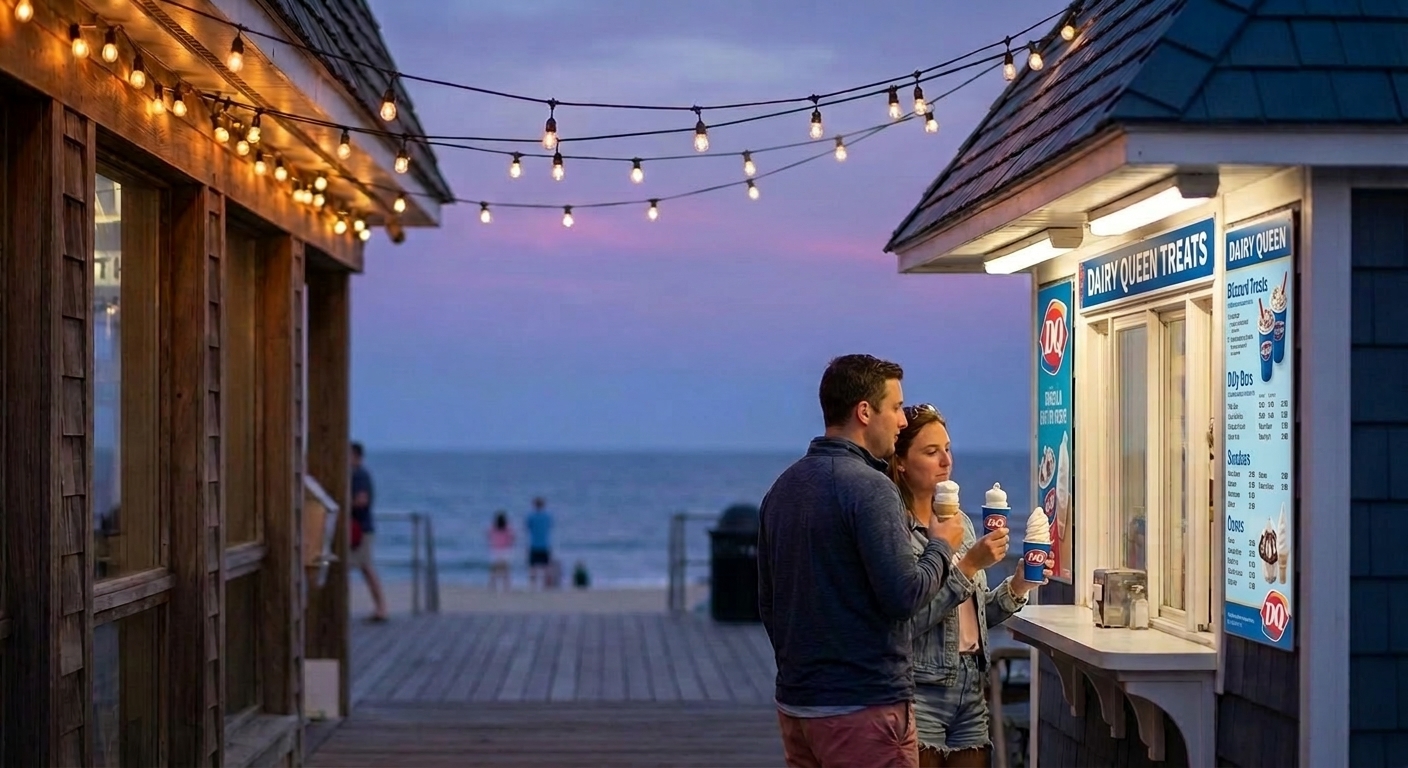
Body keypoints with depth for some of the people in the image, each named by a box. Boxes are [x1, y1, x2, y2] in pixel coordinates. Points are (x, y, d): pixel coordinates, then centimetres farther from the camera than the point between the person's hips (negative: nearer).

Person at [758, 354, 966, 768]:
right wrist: (941, 545, -2)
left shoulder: (783, 486, 10)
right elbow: (905, 596, -19)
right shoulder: (868, 487, -16)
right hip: (864, 706, -8)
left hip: (795, 703, 8)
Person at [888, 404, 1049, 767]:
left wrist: (1017, 586, 0)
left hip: (971, 688, 7)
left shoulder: (960, 521, 11)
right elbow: (907, 619, -20)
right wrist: (970, 564, -20)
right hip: (920, 691, -7)